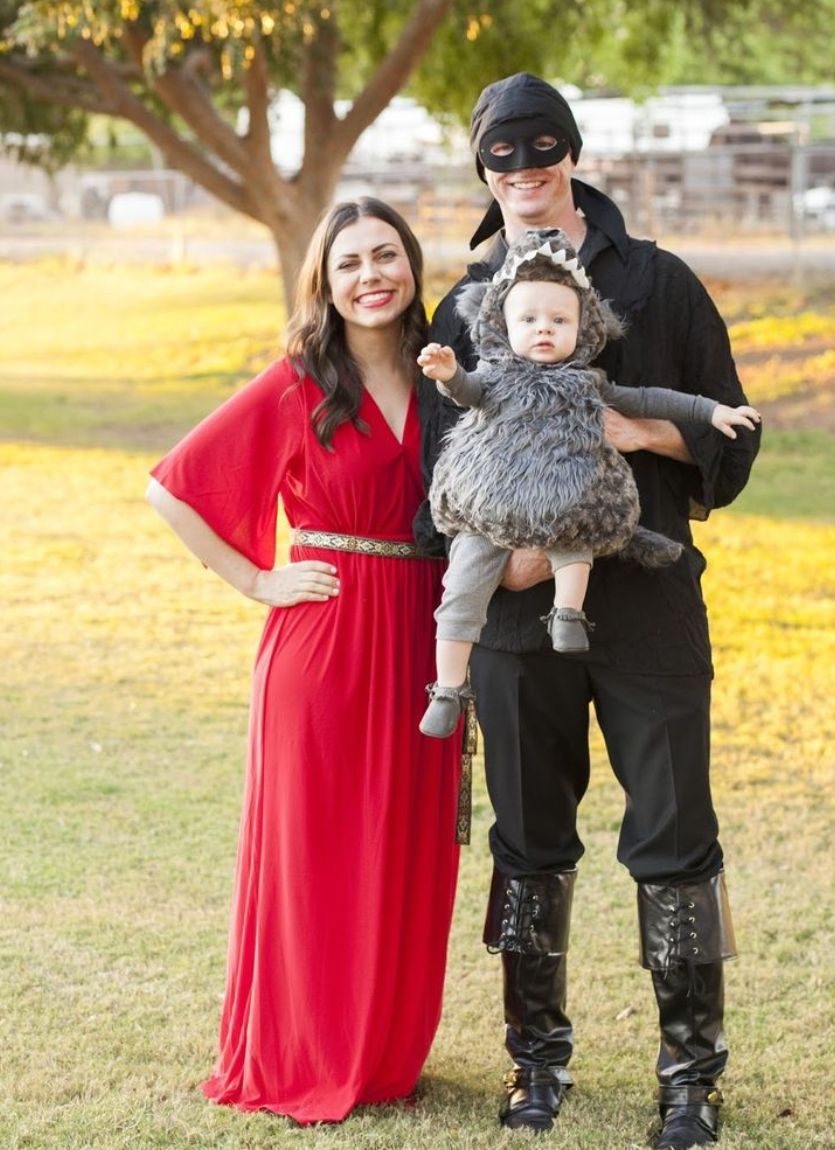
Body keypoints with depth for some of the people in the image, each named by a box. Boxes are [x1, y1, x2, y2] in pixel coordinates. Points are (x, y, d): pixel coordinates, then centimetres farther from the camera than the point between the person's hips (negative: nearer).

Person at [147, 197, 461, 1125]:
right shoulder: (297, 388, -6)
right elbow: (173, 490, -5)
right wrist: (258, 582, -6)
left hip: (420, 645, 4)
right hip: (322, 642, -4)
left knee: (409, 860, 9)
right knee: (313, 853, 2)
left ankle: (386, 1051, 24)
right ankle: (298, 1064, 14)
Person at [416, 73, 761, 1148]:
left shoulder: (656, 282, 4)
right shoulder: (464, 309, 10)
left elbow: (731, 433, 6)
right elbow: (441, 466, 7)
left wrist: (644, 433, -13)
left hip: (648, 602, -2)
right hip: (519, 607, 2)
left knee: (673, 834, -2)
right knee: (530, 838, 9)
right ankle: (538, 1058, 22)